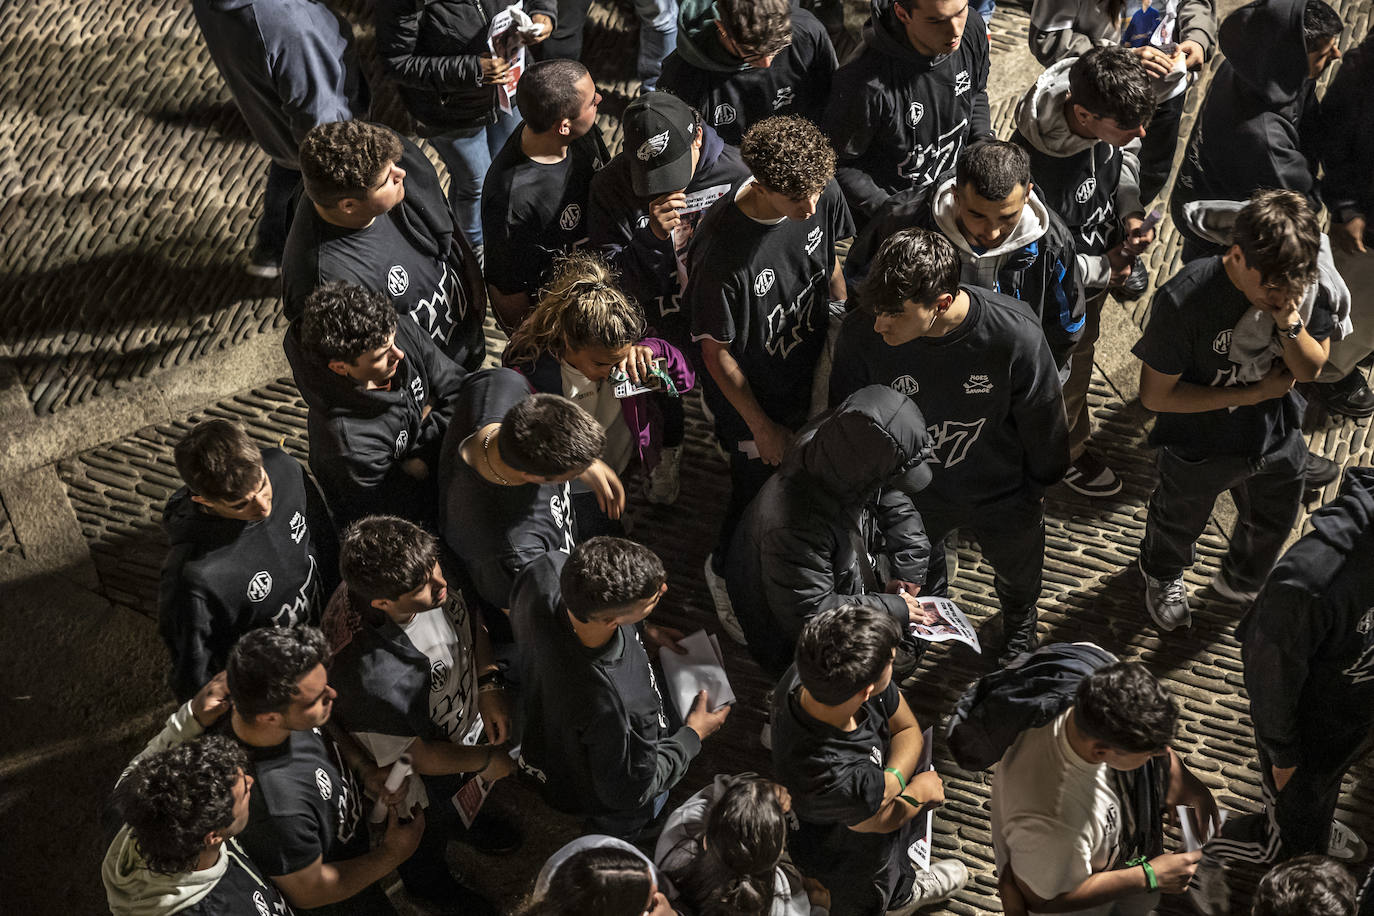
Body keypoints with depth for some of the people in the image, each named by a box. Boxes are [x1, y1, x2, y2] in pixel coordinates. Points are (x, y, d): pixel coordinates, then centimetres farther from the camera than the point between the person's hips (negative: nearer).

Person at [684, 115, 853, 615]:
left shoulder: (823, 194, -21)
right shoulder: (721, 248, -37)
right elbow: (715, 350, -22)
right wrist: (762, 427, -13)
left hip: (813, 374, 5)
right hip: (752, 398, -5)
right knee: (760, 493, 17)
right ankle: (725, 570, 49)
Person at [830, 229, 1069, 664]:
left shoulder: (1014, 334, -37)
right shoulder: (861, 335, -33)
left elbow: (1042, 419, -16)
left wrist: (1039, 486, 0)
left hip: (1001, 494, 0)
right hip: (911, 495, 1)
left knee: (1018, 573, 31)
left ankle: (1019, 625, 68)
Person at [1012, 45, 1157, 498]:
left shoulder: (1109, 117, -23)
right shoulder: (1031, 170, -45)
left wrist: (1130, 210, -14)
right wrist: (1104, 269, -23)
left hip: (1100, 266, 7)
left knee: (1083, 342, 34)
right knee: (1066, 374, 21)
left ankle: (1071, 422, 65)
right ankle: (1066, 452, 52)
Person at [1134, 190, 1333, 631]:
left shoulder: (1305, 285, -21)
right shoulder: (1183, 301, -35)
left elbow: (1311, 369, -8)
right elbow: (1155, 395, -27)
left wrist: (1291, 326, -31)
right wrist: (1254, 394, -24)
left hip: (1277, 442, 4)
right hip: (1200, 446, -4)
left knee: (1273, 523, 28)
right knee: (1179, 521, 26)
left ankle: (1240, 582, 61)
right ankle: (1163, 576, 61)